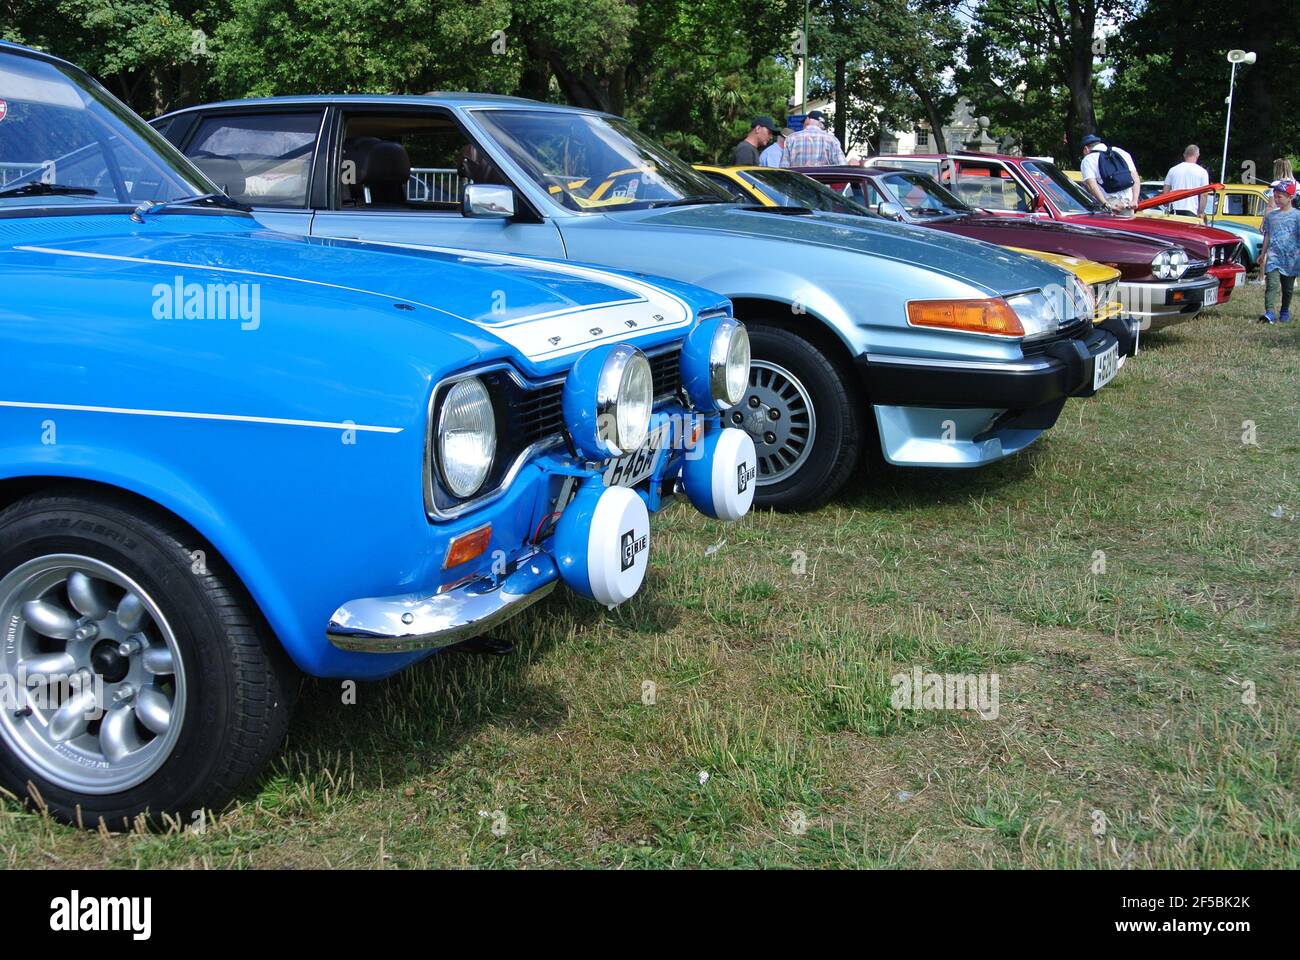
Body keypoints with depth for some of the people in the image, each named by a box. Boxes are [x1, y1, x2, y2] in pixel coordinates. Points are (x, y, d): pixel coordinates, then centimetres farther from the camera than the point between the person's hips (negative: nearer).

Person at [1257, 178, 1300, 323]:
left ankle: (1285, 312, 27)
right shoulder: (1270, 216, 9)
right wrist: (1263, 254, 16)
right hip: (1274, 256, 1)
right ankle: (1269, 313, -25)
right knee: (1272, 284, -15)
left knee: (1287, 288, 11)